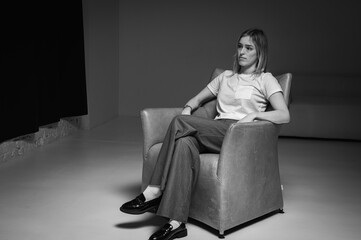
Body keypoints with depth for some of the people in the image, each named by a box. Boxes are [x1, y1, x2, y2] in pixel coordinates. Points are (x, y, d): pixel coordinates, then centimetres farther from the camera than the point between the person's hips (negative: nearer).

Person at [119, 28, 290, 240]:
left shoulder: (265, 80, 11)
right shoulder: (225, 77, 27)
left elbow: (284, 115, -2)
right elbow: (198, 99, 29)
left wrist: (254, 114, -16)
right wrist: (188, 108, 5)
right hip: (214, 135, 5)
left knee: (180, 123, -27)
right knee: (185, 143, -33)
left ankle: (155, 191, -21)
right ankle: (176, 222, -36)